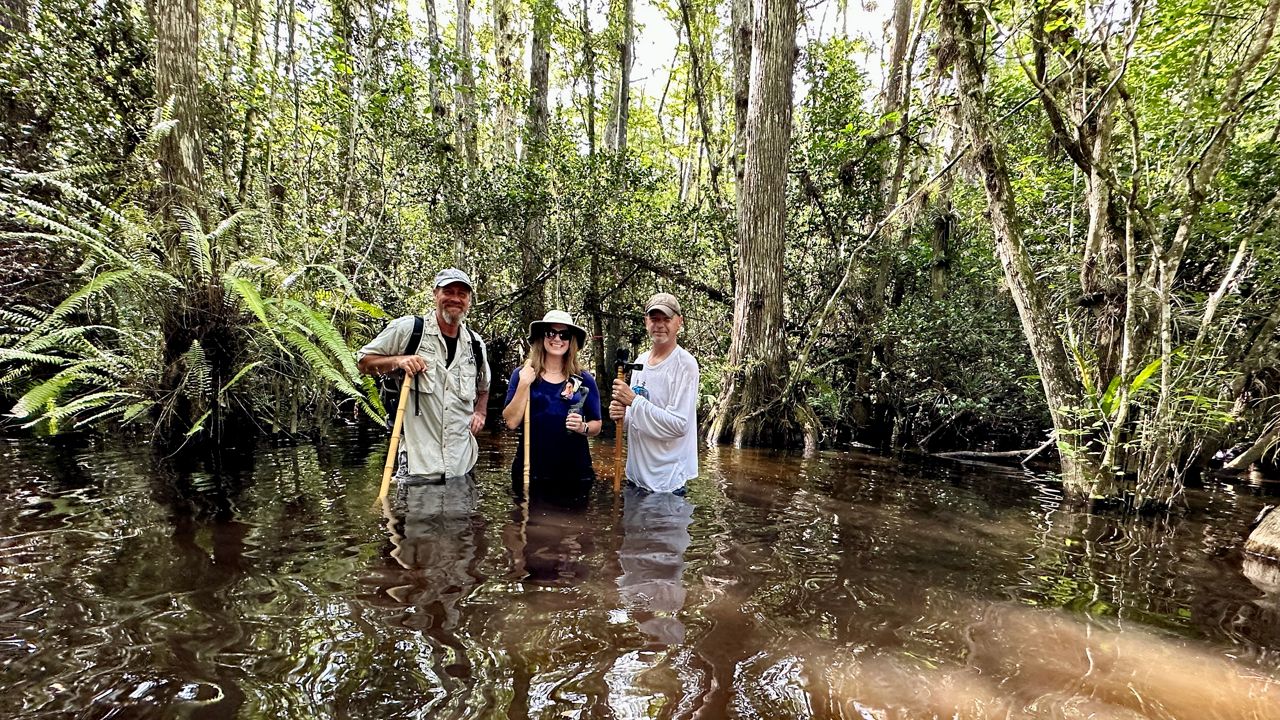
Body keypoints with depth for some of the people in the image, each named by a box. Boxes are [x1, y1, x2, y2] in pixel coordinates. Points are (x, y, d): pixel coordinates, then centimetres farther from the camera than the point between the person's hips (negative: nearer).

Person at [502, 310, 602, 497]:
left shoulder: (584, 380, 4)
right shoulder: (522, 375, 2)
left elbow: (596, 425, 9)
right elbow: (511, 422, -6)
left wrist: (583, 427, -12)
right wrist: (524, 384, -14)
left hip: (575, 472, 1)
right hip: (530, 471, -1)